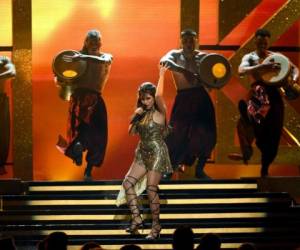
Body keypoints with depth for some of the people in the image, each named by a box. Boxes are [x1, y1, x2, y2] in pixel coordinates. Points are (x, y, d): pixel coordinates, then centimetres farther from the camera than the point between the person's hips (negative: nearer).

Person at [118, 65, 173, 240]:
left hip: (157, 153, -7)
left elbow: (159, 95, -28)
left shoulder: (159, 112, -9)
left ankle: (156, 225, 4)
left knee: (151, 189, -8)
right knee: (128, 182, -4)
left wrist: (162, 75, -22)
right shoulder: (141, 113, 12)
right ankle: (137, 218, 0)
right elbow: (132, 131, 12)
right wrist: (136, 116, -2)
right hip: (143, 153, 7)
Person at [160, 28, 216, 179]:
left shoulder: (202, 56, 6)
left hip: (201, 97, 2)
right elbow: (164, 61, -22)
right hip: (183, 98, -2)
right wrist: (183, 71, -36)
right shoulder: (175, 55, 1)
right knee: (177, 133, -4)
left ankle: (199, 169, 13)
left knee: (206, 133, -2)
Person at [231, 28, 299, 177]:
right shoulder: (249, 57, 3)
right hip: (258, 94, -2)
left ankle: (265, 168, 17)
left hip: (274, 94, 2)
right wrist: (261, 67, -31)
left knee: (273, 132, 3)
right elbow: (241, 71, -17)